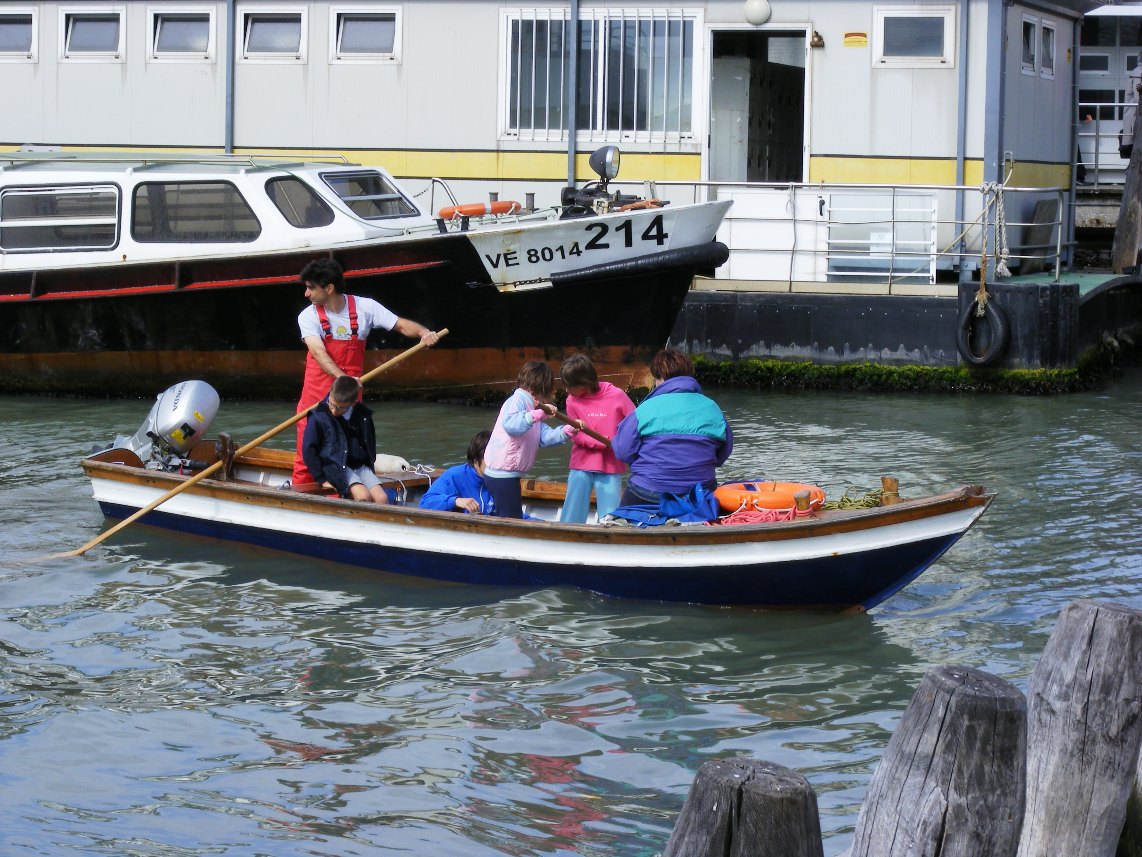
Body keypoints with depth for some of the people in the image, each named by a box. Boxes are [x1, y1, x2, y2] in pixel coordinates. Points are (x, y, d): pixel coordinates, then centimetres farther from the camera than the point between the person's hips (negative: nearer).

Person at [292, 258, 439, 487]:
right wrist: (344, 379, -36)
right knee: (306, 459, -1)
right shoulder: (308, 316, -5)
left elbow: (401, 325, -3)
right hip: (316, 397, -1)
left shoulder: (364, 307, -1)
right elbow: (319, 354, -20)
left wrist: (423, 332, -26)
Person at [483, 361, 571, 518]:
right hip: (503, 474, -11)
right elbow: (510, 424, -33)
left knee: (515, 518, 14)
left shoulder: (528, 404, 19)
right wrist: (537, 415, -42)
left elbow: (545, 436, 12)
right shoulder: (518, 400, -12)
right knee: (511, 518, -10)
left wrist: (567, 431, -2)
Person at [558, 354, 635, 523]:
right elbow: (576, 436, -6)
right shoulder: (572, 400, 0)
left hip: (611, 467, -2)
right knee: (571, 518, 0)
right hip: (581, 466, 2)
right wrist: (606, 442, -20)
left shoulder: (616, 395, -7)